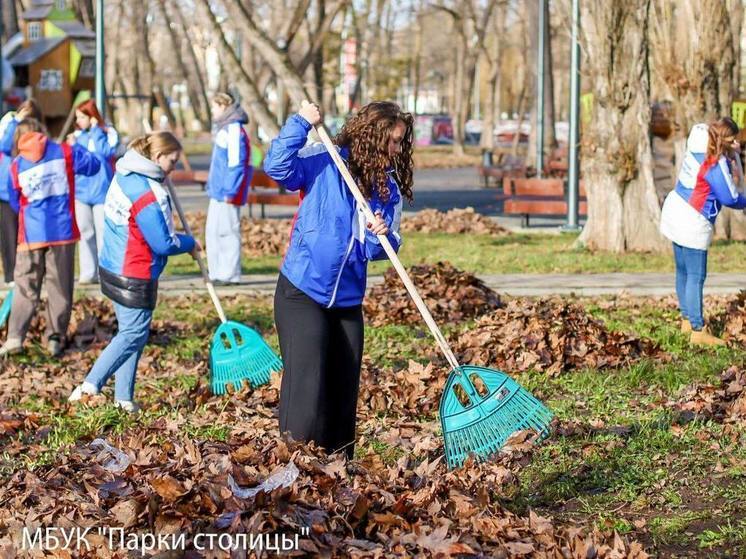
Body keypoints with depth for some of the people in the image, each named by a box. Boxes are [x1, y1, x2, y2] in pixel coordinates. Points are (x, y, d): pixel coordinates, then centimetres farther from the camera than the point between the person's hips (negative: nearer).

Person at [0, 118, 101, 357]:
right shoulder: (64, 153, -2)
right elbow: (93, 165, 8)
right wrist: (78, 150, 24)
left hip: (31, 236, 0)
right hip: (62, 232, 0)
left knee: (26, 287, 6)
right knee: (61, 287, 9)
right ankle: (56, 338, 9)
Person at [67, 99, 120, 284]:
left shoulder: (108, 133, -4)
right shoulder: (77, 136, 9)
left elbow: (106, 151, -21)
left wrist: (95, 130, -14)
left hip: (101, 191, -4)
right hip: (81, 192, 4)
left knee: (103, 232, -3)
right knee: (84, 232, 6)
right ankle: (88, 272, 10)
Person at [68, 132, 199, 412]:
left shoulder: (124, 176, 6)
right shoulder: (146, 193, -23)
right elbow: (162, 243, -20)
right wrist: (190, 244, -2)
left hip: (114, 270, 10)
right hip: (134, 277, -10)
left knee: (131, 332, 15)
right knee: (133, 334, -2)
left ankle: (124, 399, 17)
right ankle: (91, 386, -5)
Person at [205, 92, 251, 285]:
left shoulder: (234, 130, -14)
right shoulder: (224, 129, 17)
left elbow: (236, 164, -20)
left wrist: (230, 192, -22)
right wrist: (211, 186, 22)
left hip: (227, 195, -10)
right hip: (218, 192, 10)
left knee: (226, 231, -8)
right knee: (213, 231, 13)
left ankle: (230, 274, -4)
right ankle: (217, 272, 18)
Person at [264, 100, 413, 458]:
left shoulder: (390, 187, 6)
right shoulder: (326, 164, -8)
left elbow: (383, 250, 8)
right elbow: (277, 166, -23)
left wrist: (381, 237, -14)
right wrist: (300, 123, -28)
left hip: (348, 300, 6)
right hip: (302, 294, -5)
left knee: (344, 387, 10)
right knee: (306, 383, -12)